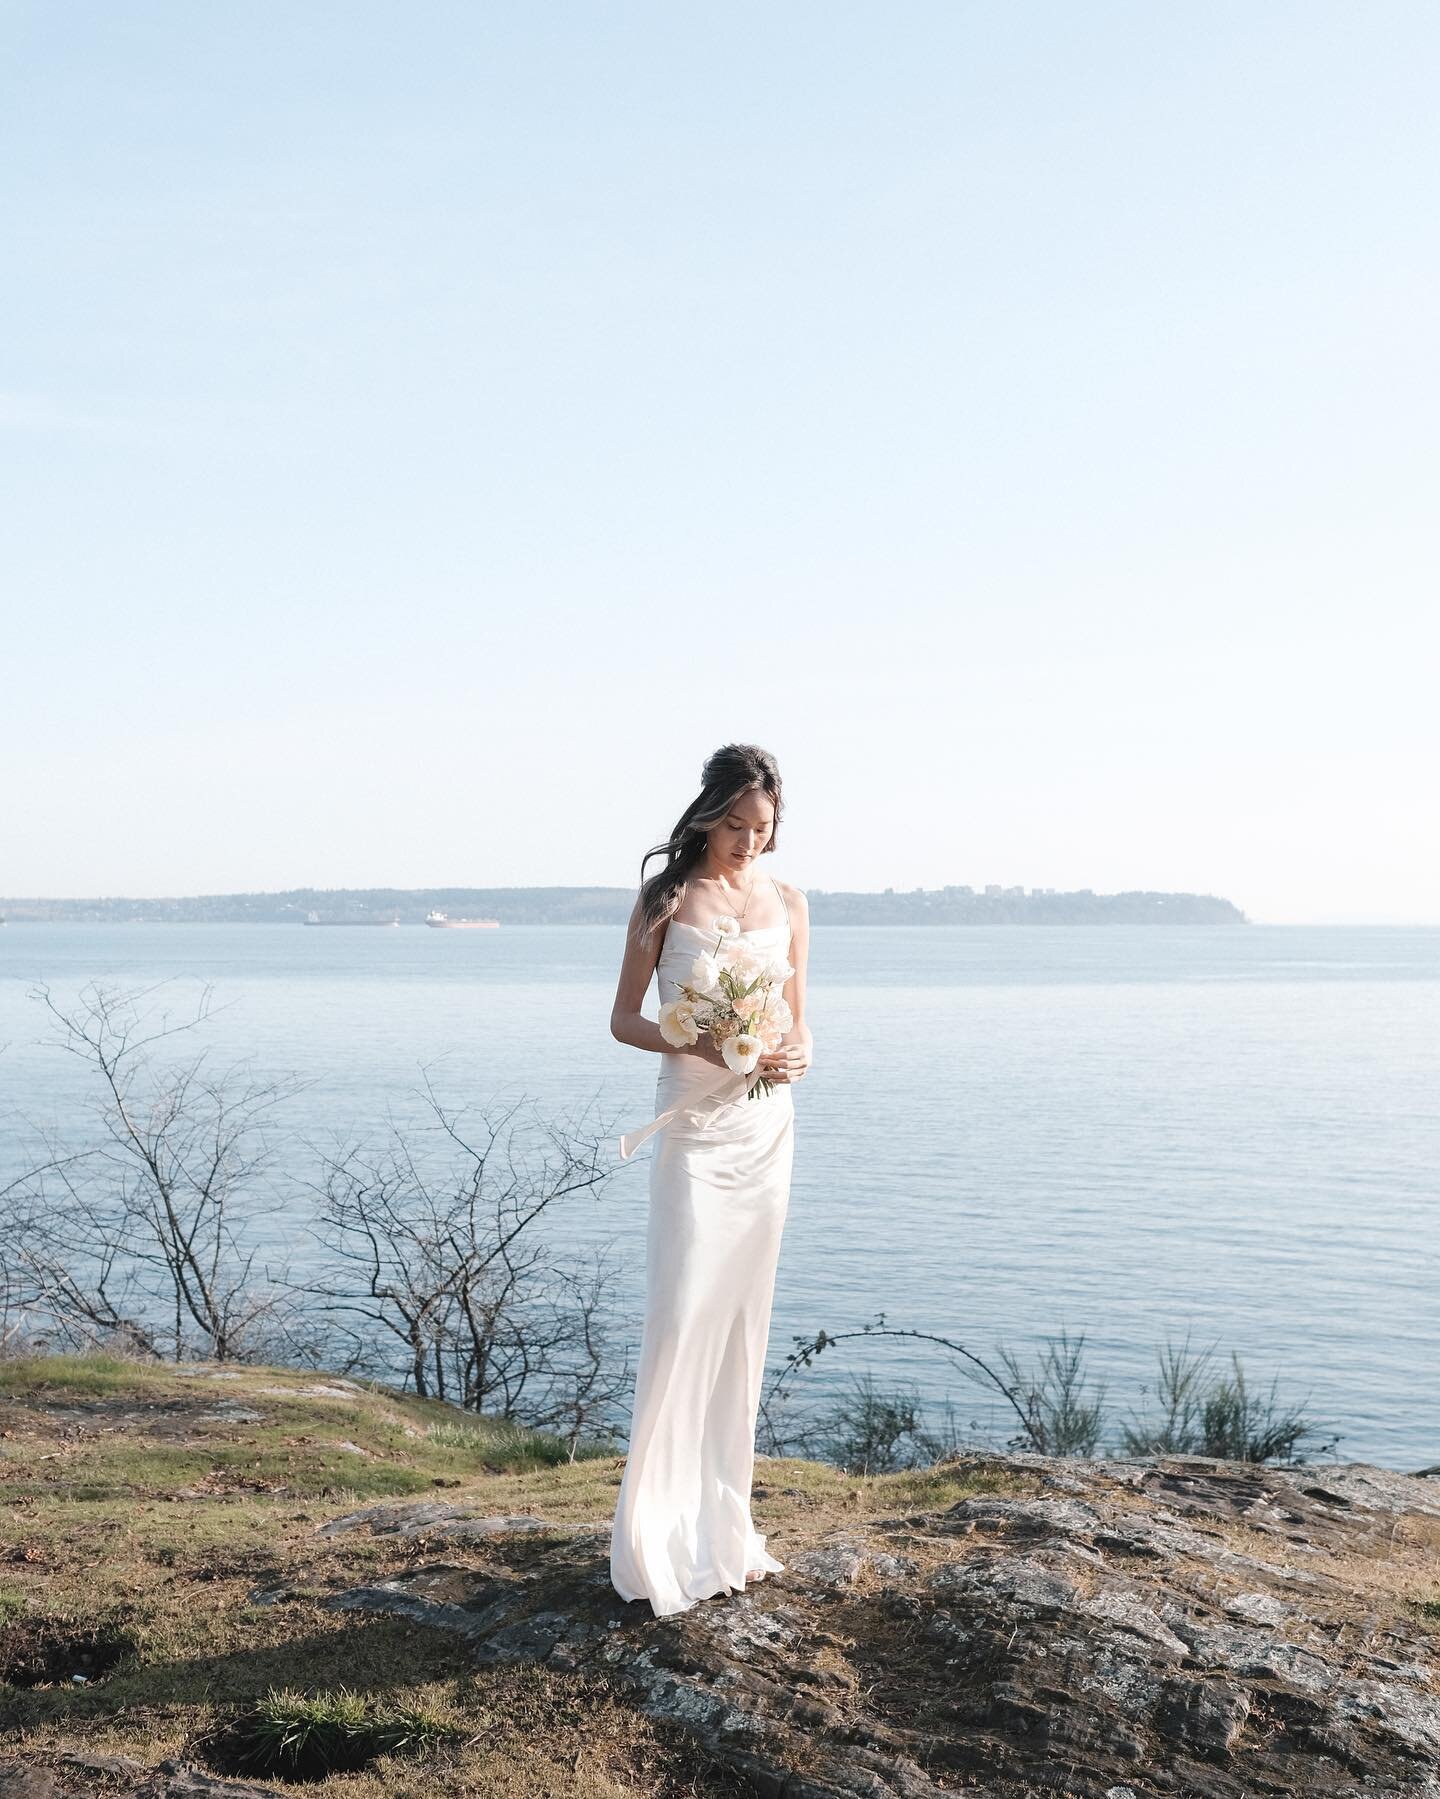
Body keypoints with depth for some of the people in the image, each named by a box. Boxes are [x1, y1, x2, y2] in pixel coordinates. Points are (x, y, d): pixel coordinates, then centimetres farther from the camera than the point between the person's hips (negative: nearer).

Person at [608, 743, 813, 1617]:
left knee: (742, 1324, 10)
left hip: (768, 1128, 5)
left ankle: (723, 1526, 21)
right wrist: (696, 1044, -19)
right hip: (695, 1129, -4)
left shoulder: (788, 902, 9)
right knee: (681, 1320, -8)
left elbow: (798, 1018, 13)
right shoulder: (668, 897, -2)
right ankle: (659, 1538, 0)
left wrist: (798, 1055, -9)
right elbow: (624, 1018, -1)